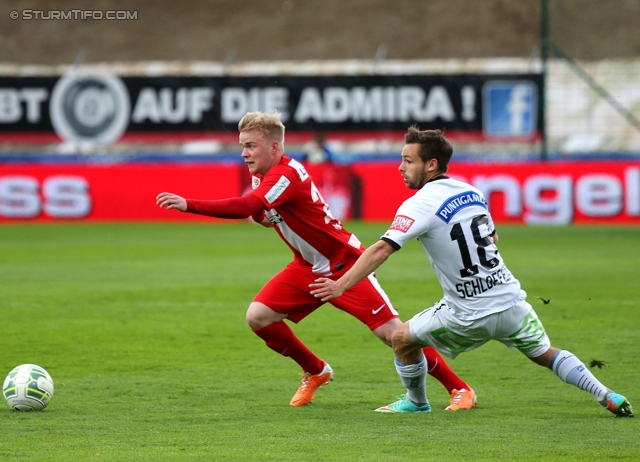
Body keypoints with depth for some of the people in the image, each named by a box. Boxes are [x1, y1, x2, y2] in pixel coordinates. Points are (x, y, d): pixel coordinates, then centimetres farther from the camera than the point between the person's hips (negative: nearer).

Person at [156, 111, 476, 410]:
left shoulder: (286, 174, -26)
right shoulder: (260, 177, 2)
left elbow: (246, 207, -41)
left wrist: (188, 205, -44)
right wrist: (265, 216, -10)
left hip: (345, 264, -8)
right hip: (308, 268, 8)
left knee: (390, 331, -14)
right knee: (258, 316, -7)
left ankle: (459, 388, -2)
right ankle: (315, 372, 15)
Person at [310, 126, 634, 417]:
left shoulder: (419, 205, -14)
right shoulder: (471, 192, 8)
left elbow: (382, 249, -23)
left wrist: (341, 285, -24)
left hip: (470, 315, -6)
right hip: (510, 301, 6)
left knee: (402, 339, 15)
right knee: (545, 354, 21)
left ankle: (416, 401, 32)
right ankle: (608, 397, 11)